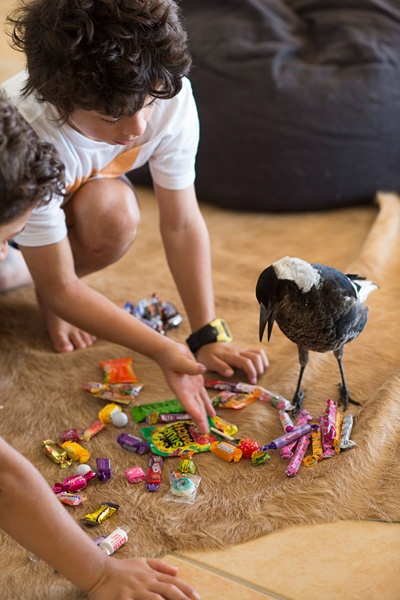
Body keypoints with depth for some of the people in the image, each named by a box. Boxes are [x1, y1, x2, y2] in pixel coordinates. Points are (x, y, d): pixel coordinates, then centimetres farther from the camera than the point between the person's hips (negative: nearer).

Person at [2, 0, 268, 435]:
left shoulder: (170, 95, -32)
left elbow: (182, 224, -22)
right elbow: (61, 287, -33)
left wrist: (209, 337, -25)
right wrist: (163, 351, -42)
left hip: (79, 188, 2)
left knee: (116, 217, -33)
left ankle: (47, 292, -2)